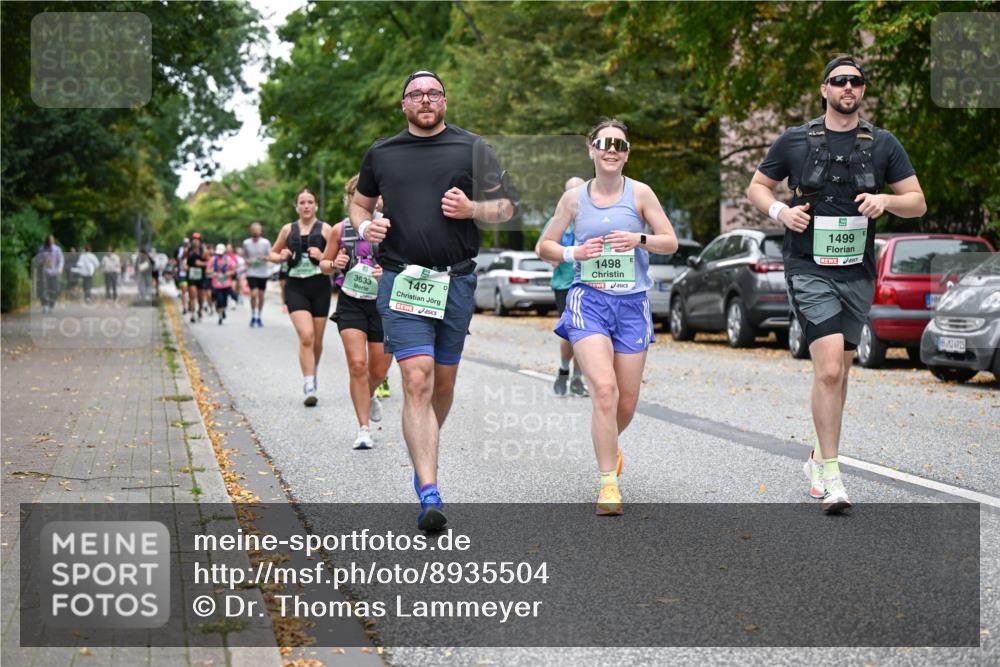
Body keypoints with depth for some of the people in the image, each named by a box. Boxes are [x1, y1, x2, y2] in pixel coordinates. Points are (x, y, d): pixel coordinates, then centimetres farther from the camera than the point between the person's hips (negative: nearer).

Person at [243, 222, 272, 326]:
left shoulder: (265, 243, -3)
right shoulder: (246, 243, 1)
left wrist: (264, 258, -20)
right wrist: (247, 261, -8)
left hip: (263, 272, 1)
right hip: (251, 272, -1)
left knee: (261, 295, 7)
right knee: (254, 294, -13)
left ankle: (259, 317, 22)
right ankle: (253, 316, 3)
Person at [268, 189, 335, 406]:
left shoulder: (325, 229, 3)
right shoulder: (288, 229, 9)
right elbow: (272, 254, 21)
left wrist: (323, 257, -16)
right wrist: (281, 257, -1)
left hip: (320, 285, 0)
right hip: (296, 287, 0)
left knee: (317, 340, 9)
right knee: (306, 336, -17)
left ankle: (312, 374, 38)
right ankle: (309, 388, -18)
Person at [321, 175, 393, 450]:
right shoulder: (341, 229, 3)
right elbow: (324, 264, 15)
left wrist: (388, 271, -19)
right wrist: (335, 264, -8)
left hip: (382, 303, 1)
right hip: (351, 303, 0)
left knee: (378, 371, 8)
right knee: (357, 364, -15)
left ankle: (369, 396, 45)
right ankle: (364, 429, -7)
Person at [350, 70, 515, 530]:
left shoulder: (472, 149, 7)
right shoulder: (381, 154, 11)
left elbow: (505, 208, 9)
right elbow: (360, 201, 26)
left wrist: (470, 209, -11)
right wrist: (365, 225, 3)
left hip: (456, 280, 1)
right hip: (400, 280, -1)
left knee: (443, 382, 11)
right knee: (416, 381, -14)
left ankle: (424, 455, 39)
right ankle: (429, 494, -17)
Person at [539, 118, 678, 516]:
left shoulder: (640, 193, 4)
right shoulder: (574, 198, 5)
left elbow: (671, 243, 5)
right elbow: (545, 247, 13)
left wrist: (639, 239, -14)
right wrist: (574, 253, -7)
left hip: (632, 304, 2)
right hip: (588, 300, -1)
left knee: (627, 402, 7)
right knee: (604, 388, -20)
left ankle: (608, 443, 42)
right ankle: (608, 483, -14)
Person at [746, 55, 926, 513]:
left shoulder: (883, 144, 6)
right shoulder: (795, 141, 2)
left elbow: (918, 203, 7)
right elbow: (756, 187, 13)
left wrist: (885, 200, -14)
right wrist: (779, 211, -8)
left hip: (857, 272, 3)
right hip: (809, 269, -3)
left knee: (838, 372, 12)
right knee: (829, 368, -17)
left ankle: (820, 457, 29)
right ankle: (830, 473, -12)